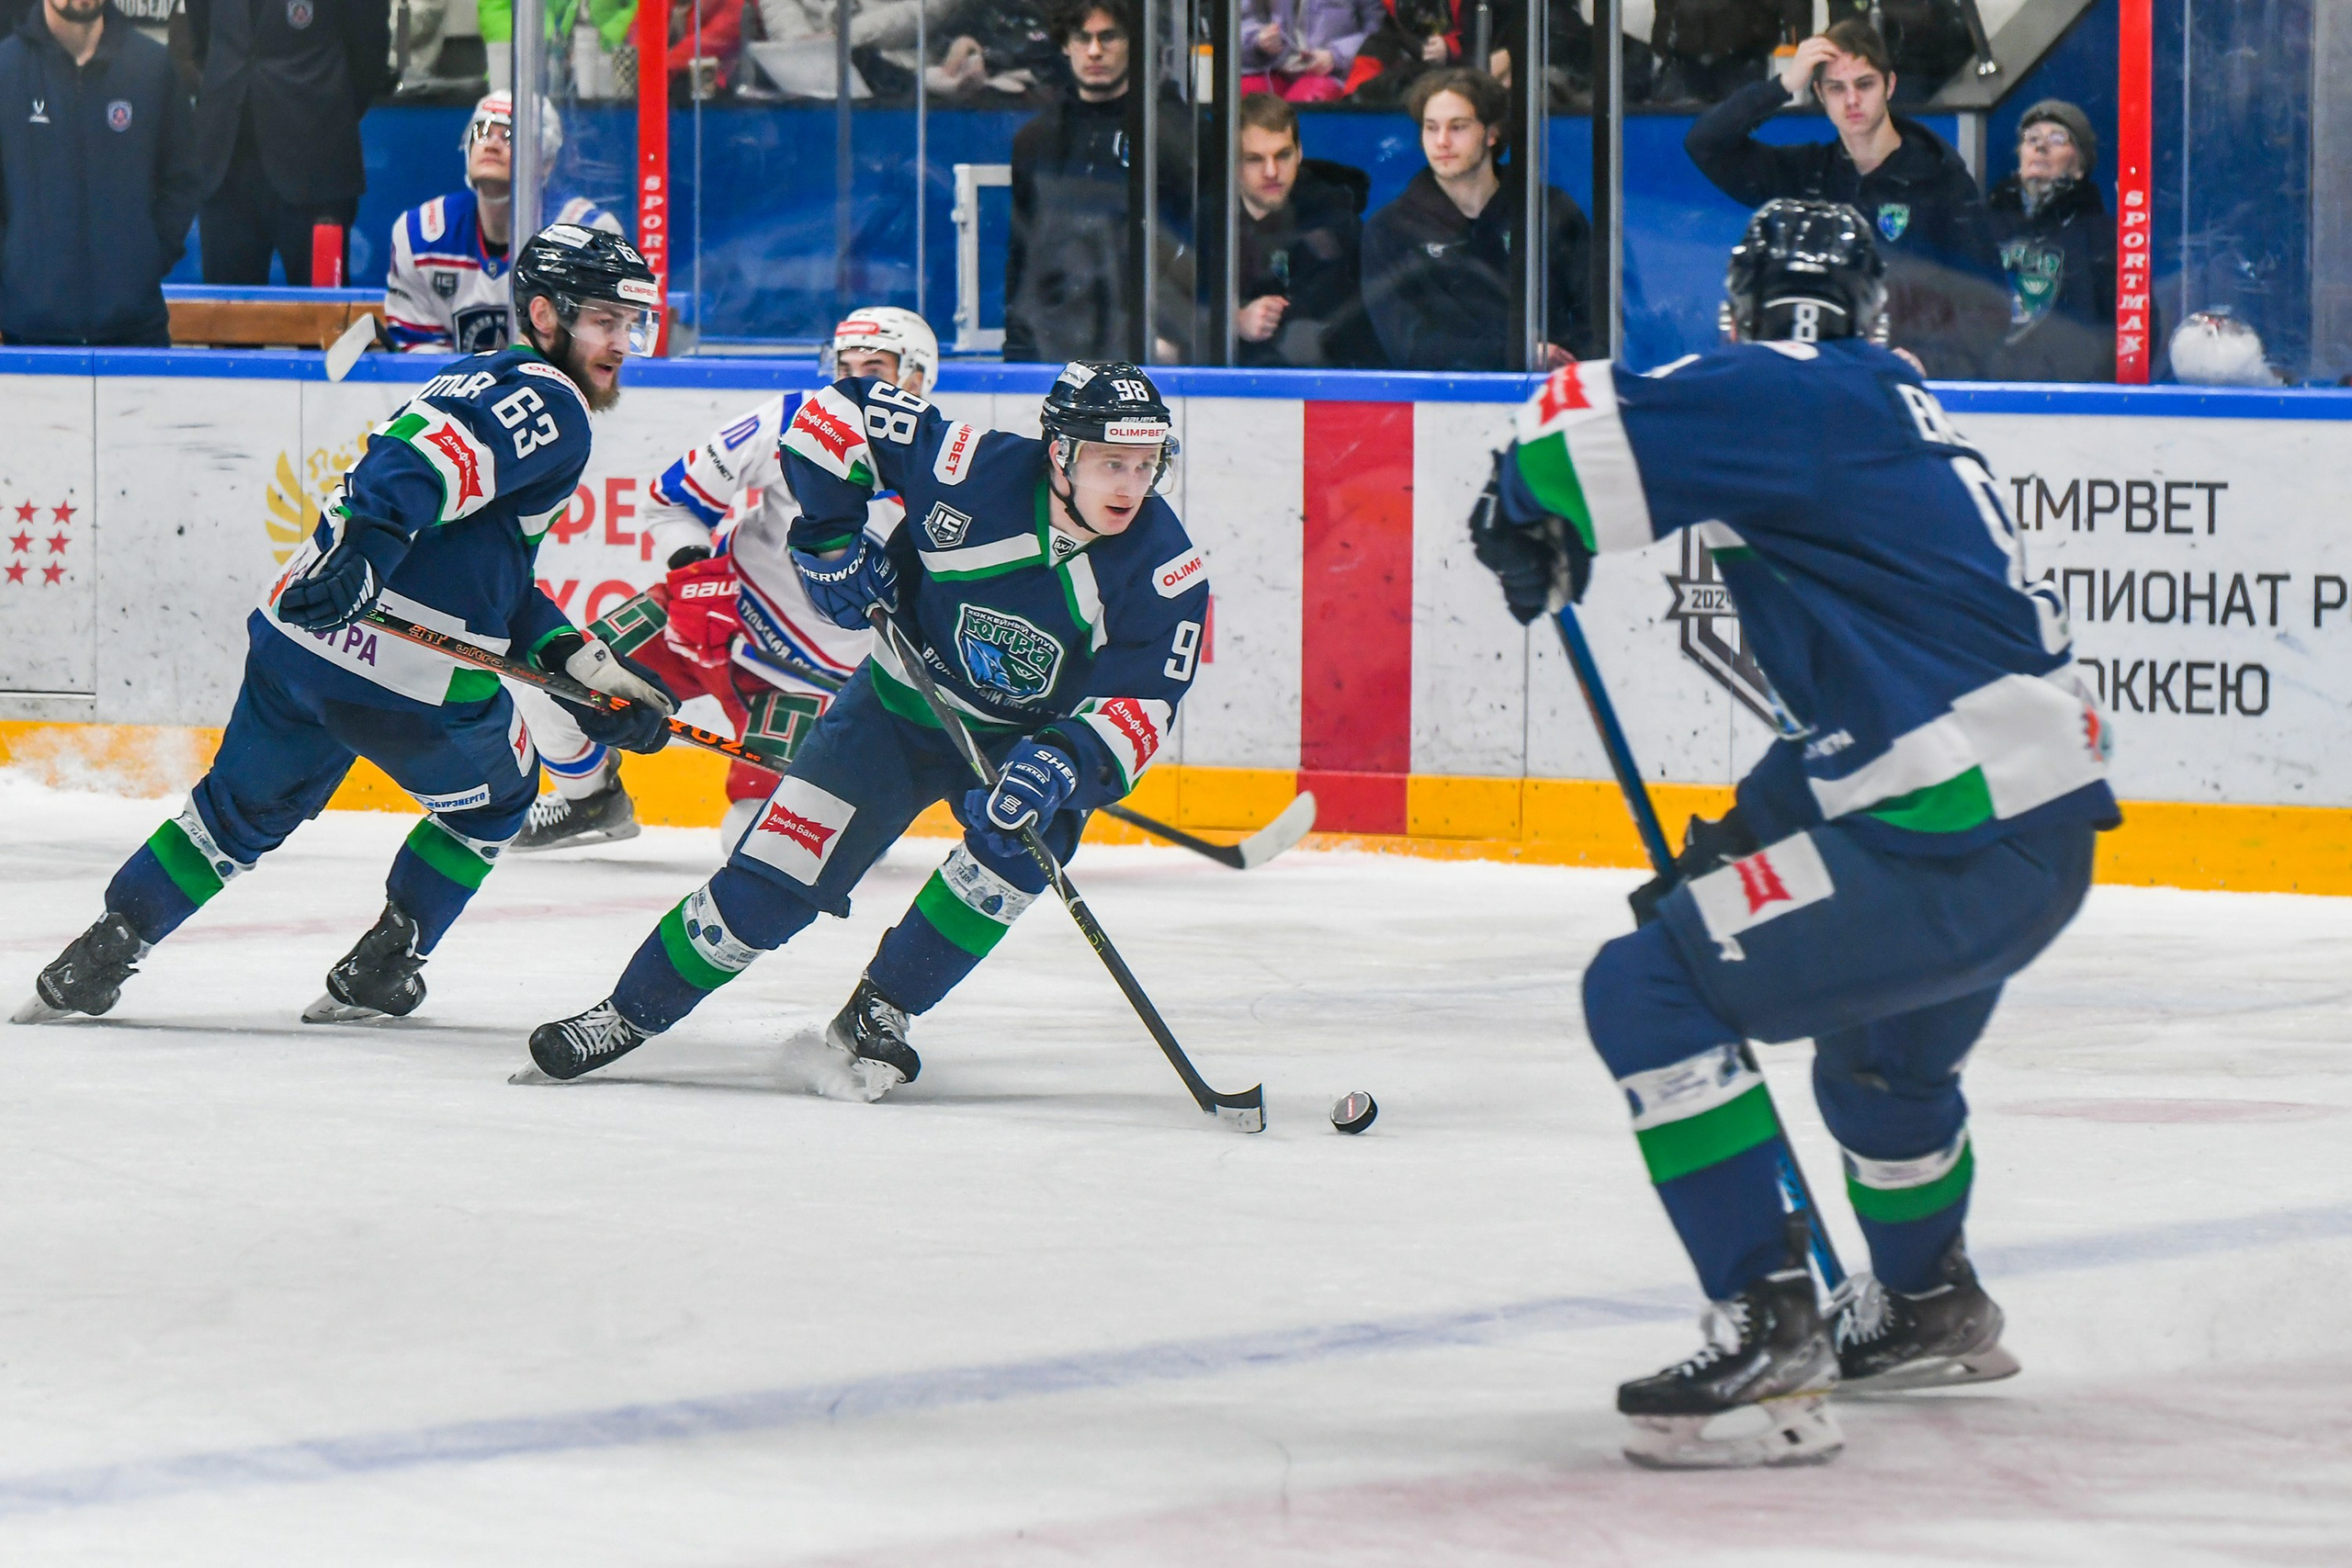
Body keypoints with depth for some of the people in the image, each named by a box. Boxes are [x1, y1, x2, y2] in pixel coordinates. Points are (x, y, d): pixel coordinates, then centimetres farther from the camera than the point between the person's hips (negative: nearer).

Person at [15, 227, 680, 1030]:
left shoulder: (483, 379, 26)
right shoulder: (552, 406, -5)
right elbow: (430, 463, -25)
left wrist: (589, 669, 20)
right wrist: (365, 547, -37)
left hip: (294, 635, 8)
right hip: (416, 683, -8)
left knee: (244, 807, 26)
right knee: (495, 801, 22)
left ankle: (108, 946, 20)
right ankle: (381, 968, 22)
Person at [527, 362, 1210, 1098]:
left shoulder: (1166, 569, -23)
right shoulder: (976, 471, -27)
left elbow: (1141, 703, -24)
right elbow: (837, 412, -16)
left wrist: (1067, 760, -42)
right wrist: (829, 536, -18)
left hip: (1031, 733, 1)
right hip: (903, 699, -1)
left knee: (1019, 843, -29)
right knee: (779, 869, -7)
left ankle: (877, 1014, -12)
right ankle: (631, 1010, 8)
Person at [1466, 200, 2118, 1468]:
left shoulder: (1787, 397, -6)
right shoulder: (1900, 416, 22)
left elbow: (1583, 428, -17)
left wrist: (1525, 527, 5)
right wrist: (1743, 836, 27)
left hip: (1951, 836, -10)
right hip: (2051, 833, 10)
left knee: (1650, 989, -10)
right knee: (1878, 1046, 36)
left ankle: (1768, 1331, -15)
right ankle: (1928, 1304, 57)